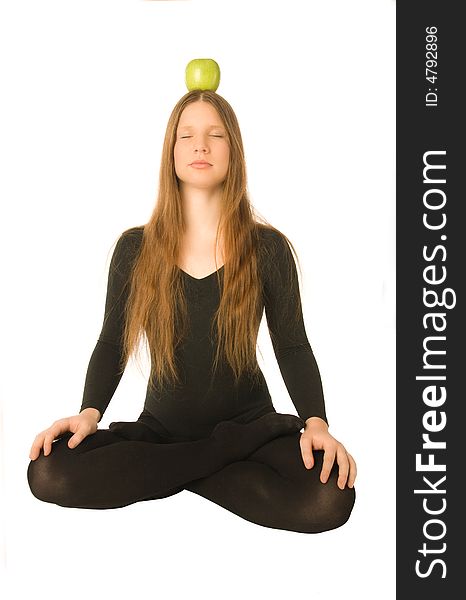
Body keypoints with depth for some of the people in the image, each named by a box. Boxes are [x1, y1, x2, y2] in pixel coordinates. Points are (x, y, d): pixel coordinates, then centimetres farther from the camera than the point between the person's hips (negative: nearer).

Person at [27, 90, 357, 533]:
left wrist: (315, 422, -19)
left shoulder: (268, 247, -3)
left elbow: (292, 346, -2)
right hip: (161, 427, 2)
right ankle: (224, 463, -11)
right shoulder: (135, 247, 0)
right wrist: (90, 412, -13)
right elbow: (112, 342, 5)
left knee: (330, 498, -31)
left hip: (246, 424, -1)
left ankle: (176, 472, -9)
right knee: (48, 473, -25)